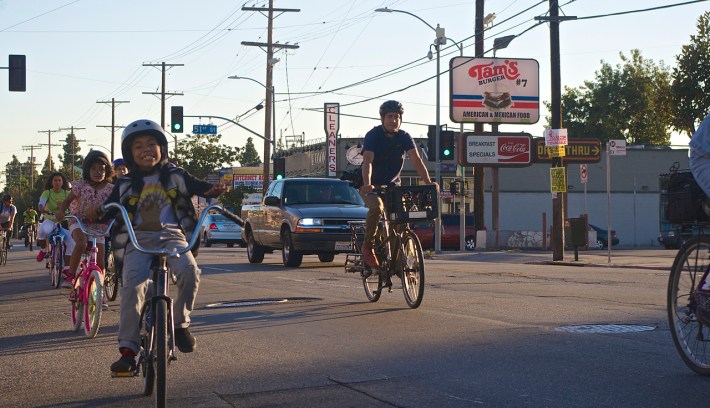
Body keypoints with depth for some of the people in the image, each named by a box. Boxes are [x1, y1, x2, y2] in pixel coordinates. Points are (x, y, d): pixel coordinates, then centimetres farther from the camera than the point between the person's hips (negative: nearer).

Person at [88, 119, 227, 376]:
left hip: (171, 236, 0)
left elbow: (197, 187, 10)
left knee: (189, 270, -32)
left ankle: (180, 323, -8)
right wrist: (98, 214, -12)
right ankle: (128, 349, -23)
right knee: (132, 285, -26)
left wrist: (214, 190, -13)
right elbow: (111, 210, 11)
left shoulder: (175, 176, 14)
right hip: (138, 239, 0)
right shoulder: (125, 185, 15)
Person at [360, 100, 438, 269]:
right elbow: (368, 160, -28)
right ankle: (368, 247, -16)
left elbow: (416, 160, -16)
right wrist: (367, 184, -46)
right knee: (377, 207, -33)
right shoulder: (373, 135, -14)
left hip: (393, 185, 4)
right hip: (372, 186, -4)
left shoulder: (404, 137, -4)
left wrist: (428, 182, -31)